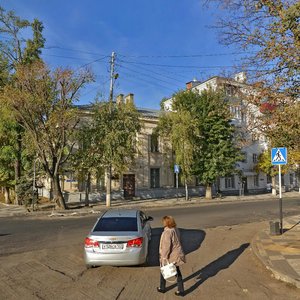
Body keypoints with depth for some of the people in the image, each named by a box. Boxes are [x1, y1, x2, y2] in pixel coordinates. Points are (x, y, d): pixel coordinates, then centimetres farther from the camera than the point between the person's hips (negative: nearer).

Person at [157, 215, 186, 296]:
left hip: (170, 256, -7)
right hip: (177, 255, 7)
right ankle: (181, 290, 22)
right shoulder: (176, 230, 1)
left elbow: (166, 246, -26)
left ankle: (162, 288, 33)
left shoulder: (167, 232, -25)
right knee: (177, 272, 17)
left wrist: (164, 257, -18)